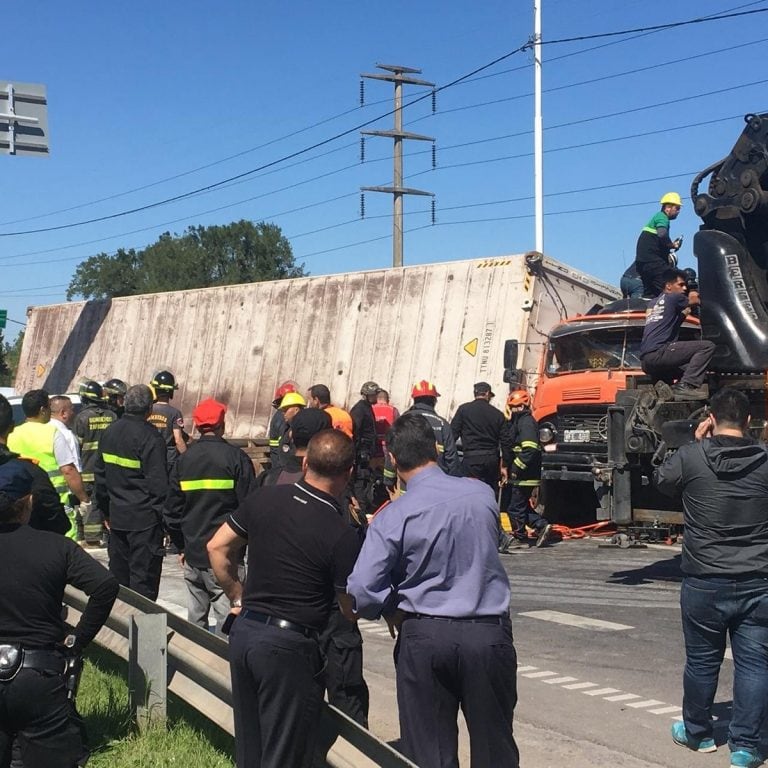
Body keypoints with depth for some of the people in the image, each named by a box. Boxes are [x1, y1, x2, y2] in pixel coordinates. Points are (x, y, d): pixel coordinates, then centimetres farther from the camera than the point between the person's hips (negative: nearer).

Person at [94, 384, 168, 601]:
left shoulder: (110, 432, 9)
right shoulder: (150, 437, -15)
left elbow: (101, 474, 16)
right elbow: (158, 483, -18)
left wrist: (106, 510, 24)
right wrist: (164, 516, -11)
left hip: (117, 516, 7)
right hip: (144, 518, -7)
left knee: (118, 573, 16)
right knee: (144, 576, -2)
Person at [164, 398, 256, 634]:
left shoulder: (184, 460, 6)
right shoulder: (236, 458, -8)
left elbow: (172, 510, 11)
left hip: (193, 555, 5)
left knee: (196, 619, 14)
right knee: (227, 618, -5)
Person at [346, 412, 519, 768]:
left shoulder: (393, 517, -11)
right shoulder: (482, 494, -3)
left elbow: (361, 591, -13)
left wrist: (393, 612, 6)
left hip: (423, 637, -2)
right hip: (489, 633, 2)